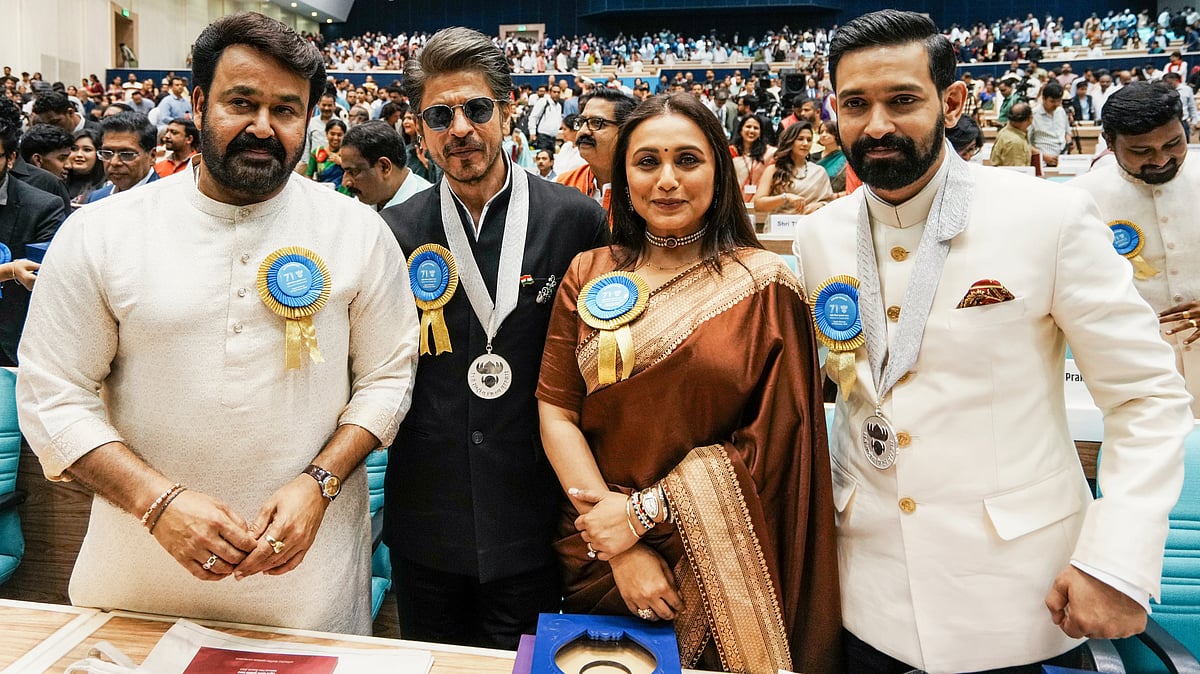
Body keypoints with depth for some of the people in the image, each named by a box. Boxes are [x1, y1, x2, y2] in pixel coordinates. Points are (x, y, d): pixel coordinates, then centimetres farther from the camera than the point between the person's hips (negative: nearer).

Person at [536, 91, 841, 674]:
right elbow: (555, 410, -5)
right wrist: (621, 551, -14)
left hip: (718, 563, -2)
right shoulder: (588, 274, -1)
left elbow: (777, 438, -10)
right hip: (596, 550, 2)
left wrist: (646, 509, -14)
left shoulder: (763, 283, -8)